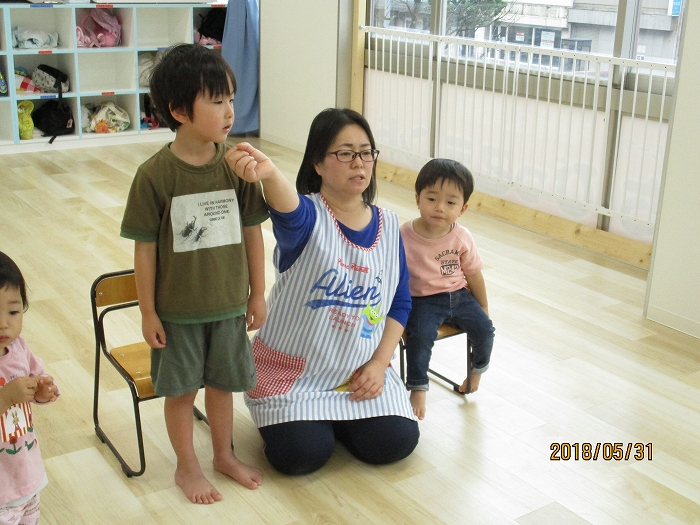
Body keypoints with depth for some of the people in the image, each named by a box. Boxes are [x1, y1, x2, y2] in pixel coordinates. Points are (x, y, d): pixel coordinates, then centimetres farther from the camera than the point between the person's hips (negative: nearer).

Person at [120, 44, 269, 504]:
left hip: (228, 303, 3)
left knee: (222, 381, 19)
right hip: (177, 309, -2)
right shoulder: (155, 174, -17)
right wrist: (148, 311, -6)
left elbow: (252, 232, 0)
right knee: (181, 389, 13)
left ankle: (225, 454, 41)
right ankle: (187, 466, 35)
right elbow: (145, 246, -10)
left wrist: (258, 293, 4)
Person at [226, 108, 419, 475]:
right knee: (302, 455, -19)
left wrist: (379, 363, -6)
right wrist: (269, 173, -67)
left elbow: (400, 302, 6)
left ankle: (334, 417, 19)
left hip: (360, 372, 5)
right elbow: (290, 213, -43)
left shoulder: (388, 225, 1)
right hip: (292, 369, -4)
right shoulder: (308, 216, -16)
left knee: (395, 443, -10)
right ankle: (279, 418, 16)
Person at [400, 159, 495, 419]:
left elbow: (473, 274, 7)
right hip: (422, 300, -3)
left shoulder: (462, 237, -6)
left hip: (458, 295, 3)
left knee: (484, 328, -12)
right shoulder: (404, 236, -17)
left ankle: (478, 368, 21)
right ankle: (417, 388, -6)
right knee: (421, 335, -28)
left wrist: (483, 307, 15)